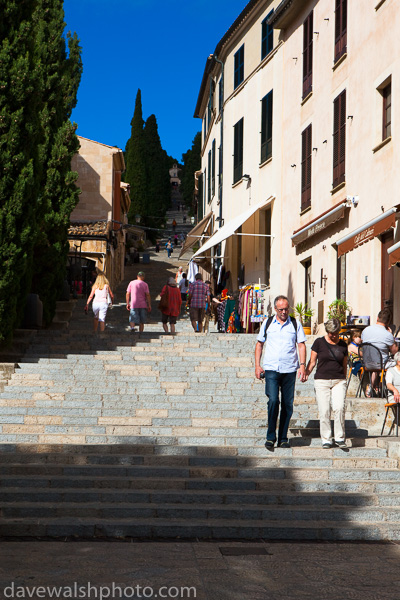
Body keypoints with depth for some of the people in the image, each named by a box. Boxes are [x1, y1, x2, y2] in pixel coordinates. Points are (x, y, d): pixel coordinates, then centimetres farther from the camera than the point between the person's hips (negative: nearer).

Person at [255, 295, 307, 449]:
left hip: (289, 369, 1)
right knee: (273, 400, -14)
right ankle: (270, 437, -4)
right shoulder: (267, 323, 8)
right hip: (271, 368, -1)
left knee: (287, 404, 3)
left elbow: (301, 345, 7)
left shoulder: (295, 324, 7)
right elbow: (259, 344, 15)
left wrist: (302, 365, -4)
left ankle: (283, 438, 13)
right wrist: (257, 365, 7)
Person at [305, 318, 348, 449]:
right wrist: (306, 373, -7)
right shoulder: (319, 342, 2)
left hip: (338, 381, 1)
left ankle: (339, 438, -4)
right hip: (321, 380, -1)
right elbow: (312, 361, 5)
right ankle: (326, 439, 7)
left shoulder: (343, 345, 9)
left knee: (339, 408, -15)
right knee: (324, 411, -5)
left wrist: (344, 381, 20)